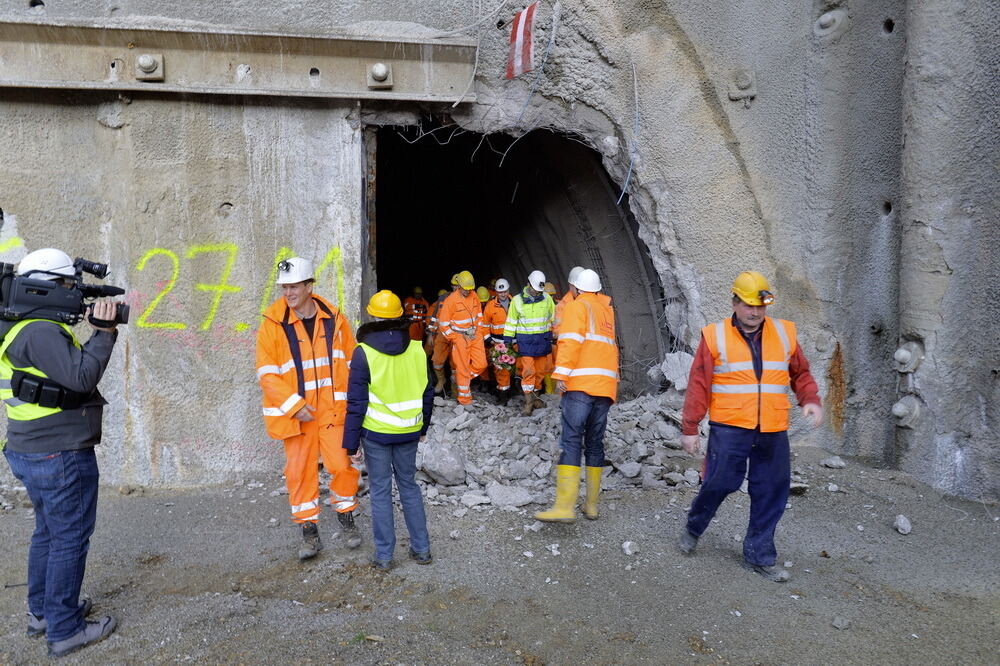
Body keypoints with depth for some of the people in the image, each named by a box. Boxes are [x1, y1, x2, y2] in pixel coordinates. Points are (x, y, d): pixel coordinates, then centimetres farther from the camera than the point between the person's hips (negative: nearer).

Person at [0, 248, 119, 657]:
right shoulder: (41, 331, -21)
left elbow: (67, 373, 12)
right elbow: (81, 376, -28)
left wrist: (98, 332, 2)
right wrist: (103, 332, -19)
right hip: (61, 455, -10)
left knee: (48, 532, 22)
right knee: (70, 539, 1)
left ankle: (42, 612, 36)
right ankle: (65, 631, 11)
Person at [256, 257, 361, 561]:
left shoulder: (333, 318, -1)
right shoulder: (273, 323, -7)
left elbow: (351, 362, 7)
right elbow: (267, 374, -8)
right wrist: (294, 405, -15)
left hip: (333, 408, 1)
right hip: (295, 412, -1)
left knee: (342, 465, 3)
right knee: (300, 471, 6)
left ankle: (346, 517, 28)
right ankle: (309, 530, 22)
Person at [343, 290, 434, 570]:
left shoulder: (364, 352, -13)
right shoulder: (416, 349, -2)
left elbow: (356, 402, -12)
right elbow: (427, 392, 7)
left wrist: (351, 441, -4)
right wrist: (424, 427, 20)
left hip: (376, 432, -3)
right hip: (409, 431, 3)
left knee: (380, 491, 8)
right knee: (409, 485, 17)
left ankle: (384, 556, 16)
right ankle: (421, 548, 23)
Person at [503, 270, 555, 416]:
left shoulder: (547, 298, 2)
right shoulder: (517, 300, -3)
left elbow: (554, 318, 12)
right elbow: (511, 322, 3)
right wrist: (507, 340, 0)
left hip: (543, 339, 3)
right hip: (525, 341, -3)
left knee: (541, 369, 10)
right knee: (528, 370, -8)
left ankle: (532, 393, 28)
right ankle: (528, 401, -1)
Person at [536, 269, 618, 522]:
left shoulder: (577, 305, 4)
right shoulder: (607, 308, 23)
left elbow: (570, 340, -11)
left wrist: (561, 373, -15)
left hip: (581, 383, -7)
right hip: (606, 385, 7)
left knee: (571, 441, -13)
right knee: (595, 443, 12)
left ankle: (565, 506, -22)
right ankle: (591, 505, 15)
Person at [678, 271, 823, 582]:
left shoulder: (784, 333, 9)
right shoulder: (715, 336, -1)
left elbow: (800, 373, 18)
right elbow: (698, 386, -1)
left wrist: (810, 400, -2)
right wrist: (689, 428, -2)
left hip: (773, 433, 4)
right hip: (729, 430, -3)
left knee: (770, 495, 6)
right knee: (718, 484, 0)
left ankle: (759, 555, 21)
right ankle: (693, 529, 29)